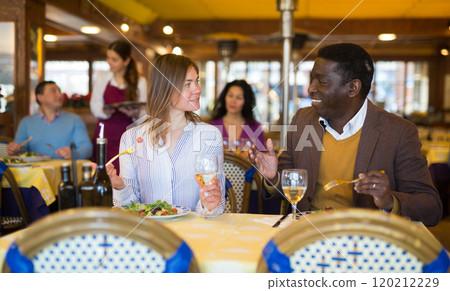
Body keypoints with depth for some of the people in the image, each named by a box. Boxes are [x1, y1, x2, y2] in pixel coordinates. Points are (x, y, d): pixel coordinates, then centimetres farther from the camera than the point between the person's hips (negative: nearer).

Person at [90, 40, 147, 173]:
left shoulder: (140, 82, 6)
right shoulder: (102, 77, 11)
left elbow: (144, 112, 2)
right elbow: (94, 105, 5)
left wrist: (136, 114, -20)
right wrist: (105, 111, -16)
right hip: (105, 133, 1)